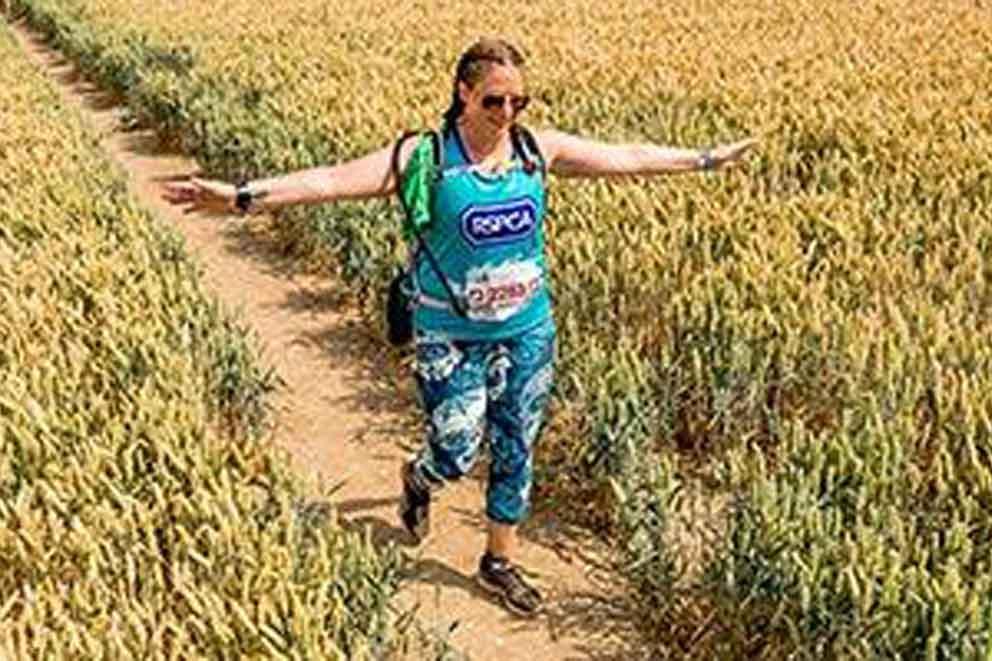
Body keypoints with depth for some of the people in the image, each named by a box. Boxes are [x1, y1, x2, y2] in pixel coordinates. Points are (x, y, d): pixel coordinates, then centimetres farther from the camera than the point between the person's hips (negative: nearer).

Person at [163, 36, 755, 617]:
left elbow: (627, 157, 5)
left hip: (528, 331, 4)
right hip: (451, 338, -3)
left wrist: (708, 159, 9)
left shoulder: (539, 149, -4)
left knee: (516, 452, 13)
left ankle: (501, 562, 35)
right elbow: (335, 180, -27)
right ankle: (419, 479, 44)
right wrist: (246, 196, -39)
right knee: (457, 454, 4)